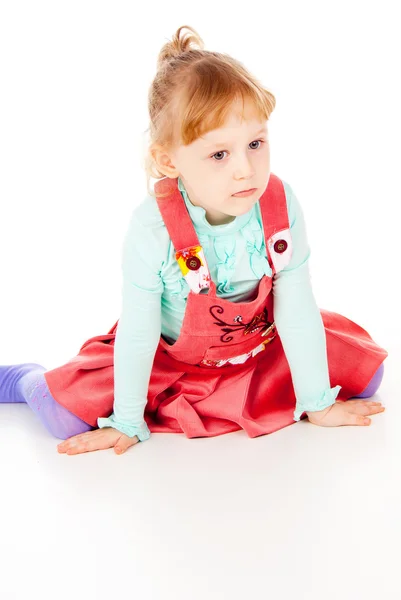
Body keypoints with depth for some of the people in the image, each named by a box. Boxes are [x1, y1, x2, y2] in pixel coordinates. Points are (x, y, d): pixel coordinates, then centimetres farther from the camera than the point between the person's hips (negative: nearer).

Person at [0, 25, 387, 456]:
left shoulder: (282, 206, -24)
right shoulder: (152, 228, -31)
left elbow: (297, 313, -15)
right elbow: (137, 334, -21)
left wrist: (318, 405, -8)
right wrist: (126, 424, -12)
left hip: (260, 343, 3)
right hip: (169, 353, -3)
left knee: (362, 365, -5)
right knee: (67, 409, -15)